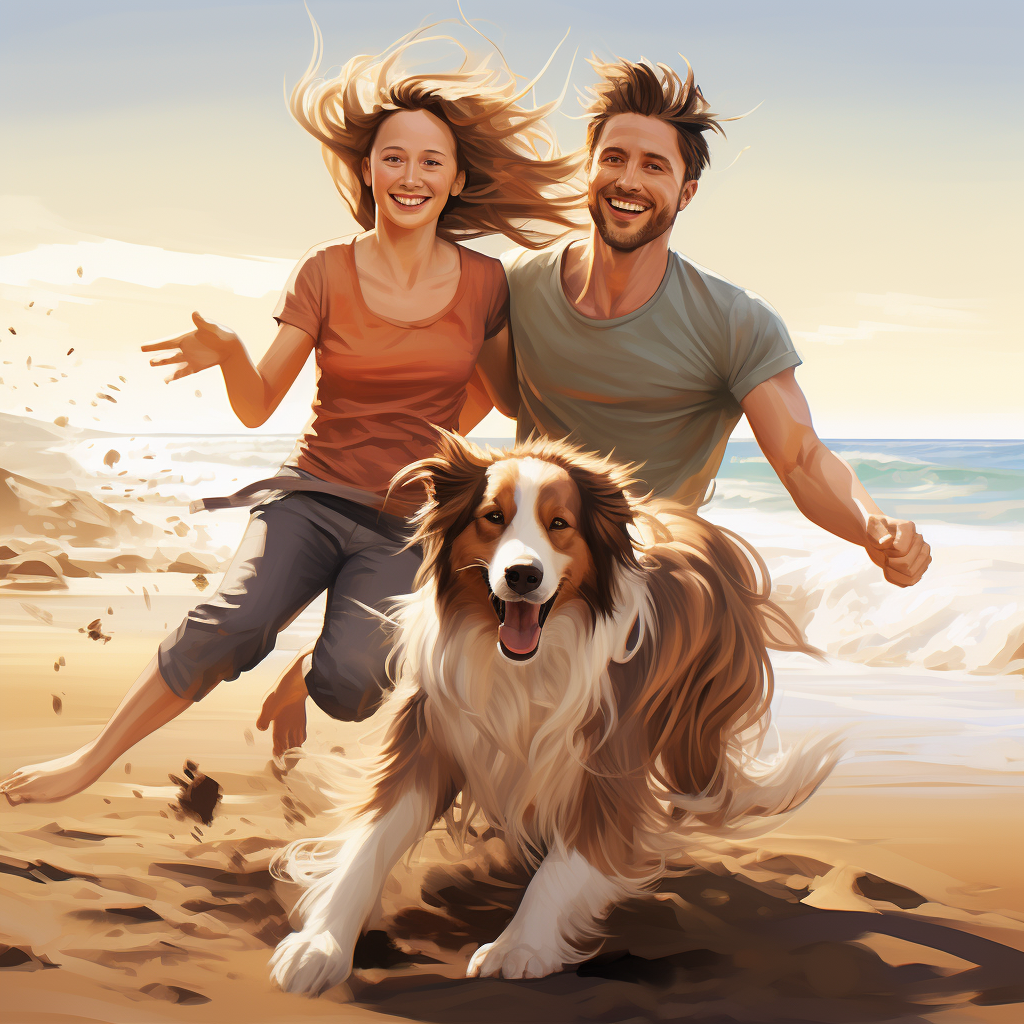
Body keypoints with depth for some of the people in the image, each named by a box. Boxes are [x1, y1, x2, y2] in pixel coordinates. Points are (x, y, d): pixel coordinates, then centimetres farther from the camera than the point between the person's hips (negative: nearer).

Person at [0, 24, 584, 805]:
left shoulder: (484, 284, 2)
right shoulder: (326, 274, 0)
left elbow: (512, 397, 18)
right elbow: (258, 405, -1)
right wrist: (229, 353, -21)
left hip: (409, 523, 0)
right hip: (315, 496, 0)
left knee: (350, 687, -26)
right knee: (232, 624, -29)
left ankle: (307, 675, 12)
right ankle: (92, 760, -11)